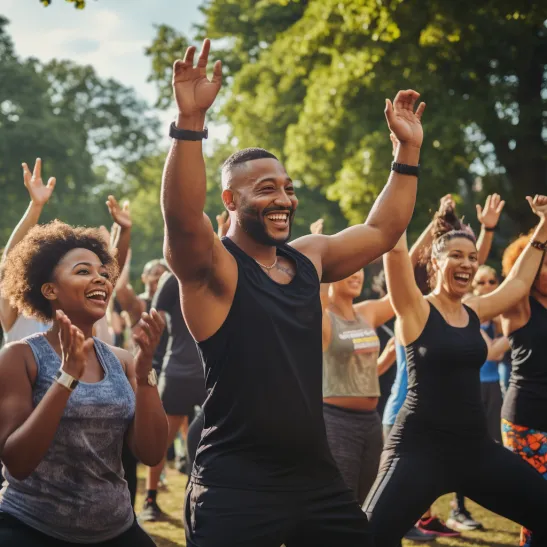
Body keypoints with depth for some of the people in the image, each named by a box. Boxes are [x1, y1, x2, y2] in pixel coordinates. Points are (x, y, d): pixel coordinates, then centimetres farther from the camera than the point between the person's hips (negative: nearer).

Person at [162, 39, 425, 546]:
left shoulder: (308, 257, 10)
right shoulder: (211, 266, -10)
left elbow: (382, 230, 23)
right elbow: (182, 218, -32)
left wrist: (408, 149, 19)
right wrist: (191, 120, -41)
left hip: (315, 475, 7)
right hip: (236, 486, -7)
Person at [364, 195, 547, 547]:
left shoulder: (475, 313, 10)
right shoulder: (416, 310, -8)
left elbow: (519, 283, 26)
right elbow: (395, 250, -20)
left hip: (476, 447, 7)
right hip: (421, 447, -6)